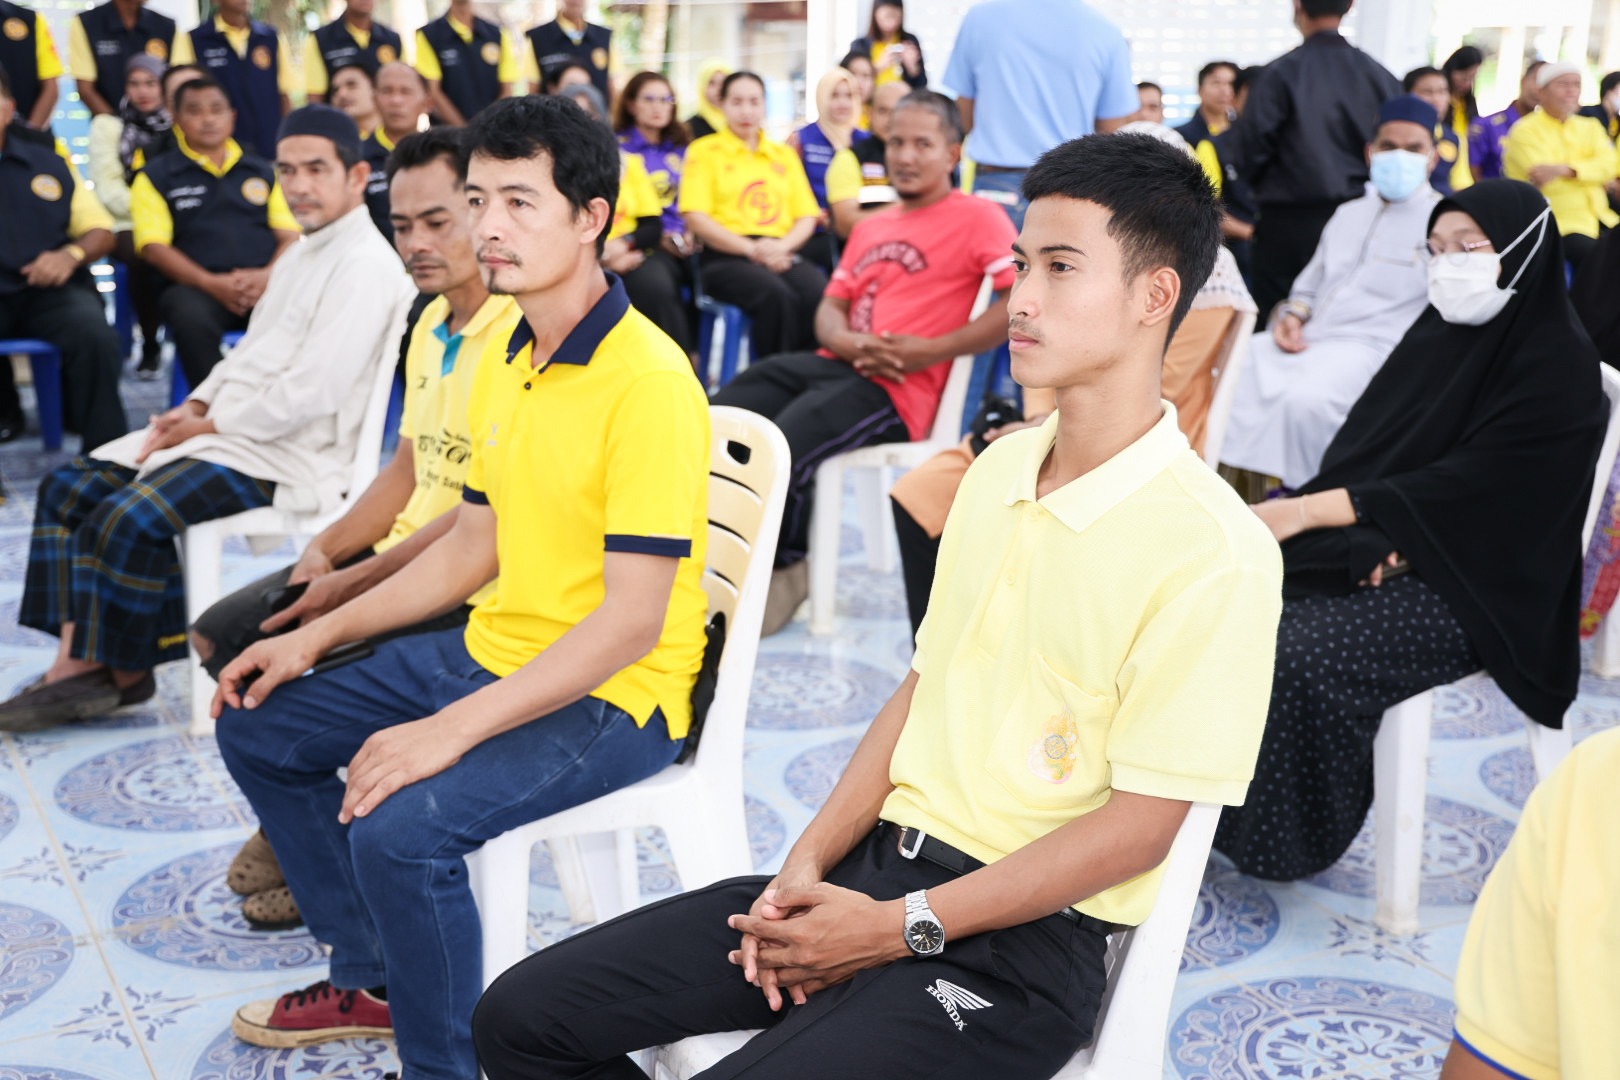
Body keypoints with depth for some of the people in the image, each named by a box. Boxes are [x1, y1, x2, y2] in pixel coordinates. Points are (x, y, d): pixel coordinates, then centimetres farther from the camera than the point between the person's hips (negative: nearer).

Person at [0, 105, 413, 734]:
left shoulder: (366, 267, -15)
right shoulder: (302, 255, 18)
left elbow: (311, 394, -22)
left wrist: (209, 424, -12)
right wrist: (193, 408, 5)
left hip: (288, 456, -10)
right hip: (223, 430, 10)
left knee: (130, 517, -24)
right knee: (67, 488, 3)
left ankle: (124, 672, -3)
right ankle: (78, 657, -2)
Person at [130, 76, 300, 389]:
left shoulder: (264, 172, 23)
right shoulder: (156, 176, 15)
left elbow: (291, 235, 14)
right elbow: (153, 246, 3)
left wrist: (268, 275, -9)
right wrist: (210, 283, -14)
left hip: (264, 284, 2)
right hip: (195, 287, -2)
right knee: (193, 320, -38)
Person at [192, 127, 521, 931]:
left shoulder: (518, 335, -21)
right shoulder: (432, 325, 11)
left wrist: (349, 585, -20)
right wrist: (325, 548, 1)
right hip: (401, 557, 10)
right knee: (221, 634, 5)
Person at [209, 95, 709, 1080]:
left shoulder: (648, 383, -22)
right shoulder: (504, 362, 8)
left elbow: (632, 621, -26)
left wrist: (452, 730, -28)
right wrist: (318, 636, 12)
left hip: (613, 698, -9)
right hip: (493, 652, 10)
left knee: (399, 825, -30)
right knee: (258, 726, 13)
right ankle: (372, 978, 28)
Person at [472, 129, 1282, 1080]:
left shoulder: (1213, 553, -16)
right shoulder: (998, 469, 9)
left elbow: (1139, 825, -15)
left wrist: (901, 927, -14)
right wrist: (811, 864, 1)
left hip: (1020, 938, -7)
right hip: (877, 861, 7)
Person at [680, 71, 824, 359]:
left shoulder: (785, 155, 25)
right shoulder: (704, 151, 13)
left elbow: (807, 217, 18)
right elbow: (695, 218, 1)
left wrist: (782, 246, -6)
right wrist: (752, 249, -11)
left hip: (782, 255, 3)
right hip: (726, 257, -3)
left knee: (819, 292, -32)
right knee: (777, 295, -37)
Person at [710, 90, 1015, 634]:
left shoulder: (977, 217, 0)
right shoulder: (872, 226, 25)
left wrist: (932, 351, -16)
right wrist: (843, 340, -4)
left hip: (896, 387, -8)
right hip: (835, 365, 8)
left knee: (783, 448, -29)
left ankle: (784, 573, -4)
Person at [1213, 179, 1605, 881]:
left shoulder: (1559, 363, -13)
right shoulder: (1441, 332, 10)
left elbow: (1466, 488, -20)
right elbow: (1364, 444, 7)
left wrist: (1309, 511, -23)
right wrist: (1371, 528, -16)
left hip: (1477, 586, -7)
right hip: (1394, 554, 7)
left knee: (1306, 658, -28)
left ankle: (1292, 841, -7)